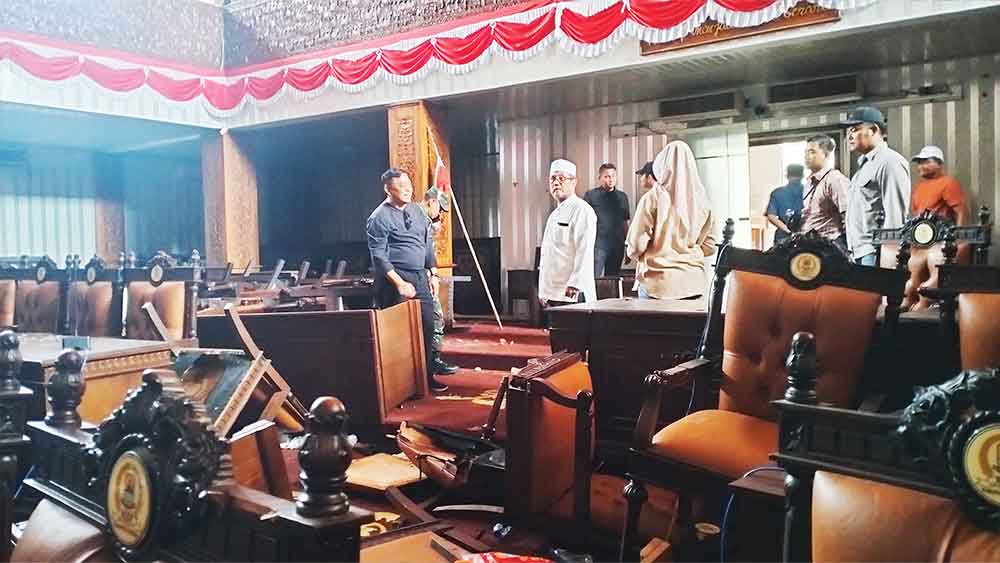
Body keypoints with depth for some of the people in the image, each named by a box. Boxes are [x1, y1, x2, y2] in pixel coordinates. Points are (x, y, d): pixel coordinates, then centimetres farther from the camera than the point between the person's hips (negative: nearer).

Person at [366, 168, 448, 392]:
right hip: (395, 280, -7)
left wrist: (432, 271, 14)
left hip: (420, 277, 7)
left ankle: (426, 376, 19)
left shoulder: (416, 210, 11)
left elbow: (428, 243, 19)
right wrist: (400, 284, -18)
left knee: (427, 327, 7)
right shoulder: (379, 218, -11)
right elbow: (379, 257, -15)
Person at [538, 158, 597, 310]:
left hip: (570, 293, -9)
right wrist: (543, 291, 20)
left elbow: (585, 252, -18)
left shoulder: (581, 210, -9)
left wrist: (575, 285, -26)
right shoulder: (555, 214, 21)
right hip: (552, 294, 9)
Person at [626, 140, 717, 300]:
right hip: (694, 283, 4)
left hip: (658, 283, -3)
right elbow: (709, 247, 8)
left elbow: (636, 245, -9)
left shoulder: (653, 198, -10)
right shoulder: (701, 199, 0)